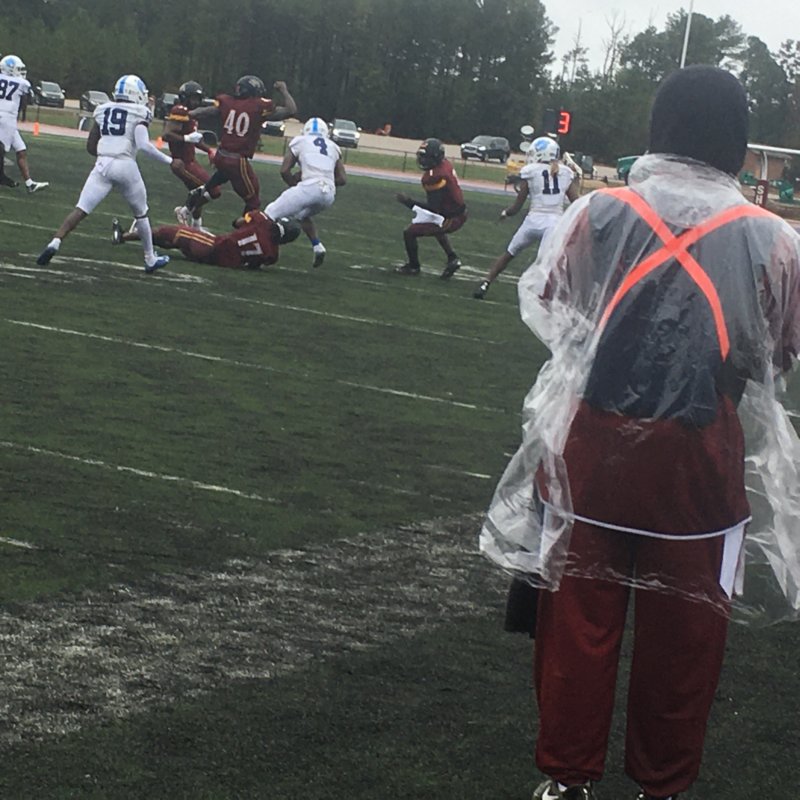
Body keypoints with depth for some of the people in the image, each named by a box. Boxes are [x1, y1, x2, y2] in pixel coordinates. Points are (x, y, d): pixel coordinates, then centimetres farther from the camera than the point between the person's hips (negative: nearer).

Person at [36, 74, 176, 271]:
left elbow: (90, 146, 16)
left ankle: (55, 243, -21)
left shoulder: (103, 111, 13)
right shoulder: (138, 114, -1)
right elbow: (143, 145, -15)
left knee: (81, 210, -2)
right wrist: (169, 161, -7)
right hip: (126, 166, -3)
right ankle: (150, 259, 26)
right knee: (141, 213, 18)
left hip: (103, 165, 3)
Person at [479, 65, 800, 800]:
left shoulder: (599, 213, -7)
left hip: (592, 442, 1)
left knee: (579, 615, 13)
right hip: (699, 458, -1)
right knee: (683, 631, 13)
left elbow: (545, 308, 8)